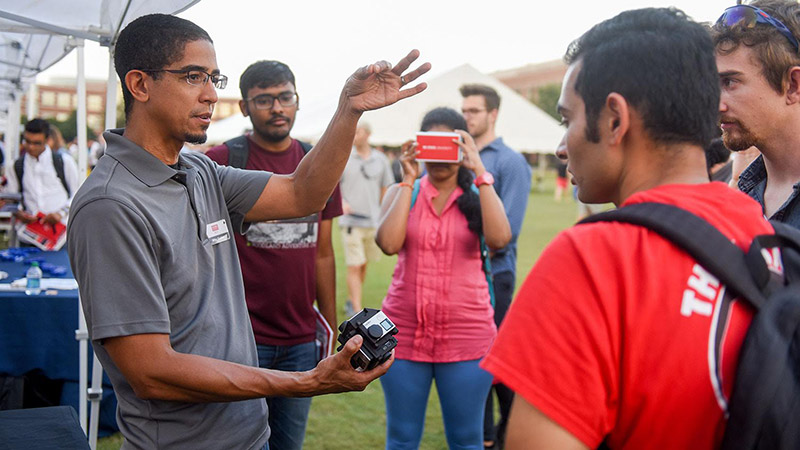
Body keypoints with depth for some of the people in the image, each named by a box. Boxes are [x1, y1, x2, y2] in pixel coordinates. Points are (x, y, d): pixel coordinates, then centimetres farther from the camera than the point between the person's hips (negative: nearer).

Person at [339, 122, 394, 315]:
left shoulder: (381, 160, 6)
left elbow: (385, 189, 14)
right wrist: (341, 202, -14)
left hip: (373, 221, 3)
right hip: (351, 221, -3)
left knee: (364, 265, 11)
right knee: (354, 267, -8)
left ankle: (351, 302, 30)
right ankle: (357, 311, -5)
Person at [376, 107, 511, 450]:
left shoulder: (478, 196, 3)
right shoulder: (401, 193, 5)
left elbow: (499, 239, -19)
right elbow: (388, 243, -14)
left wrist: (479, 172, -16)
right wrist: (408, 180, -11)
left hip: (467, 336, -1)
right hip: (405, 331, 1)